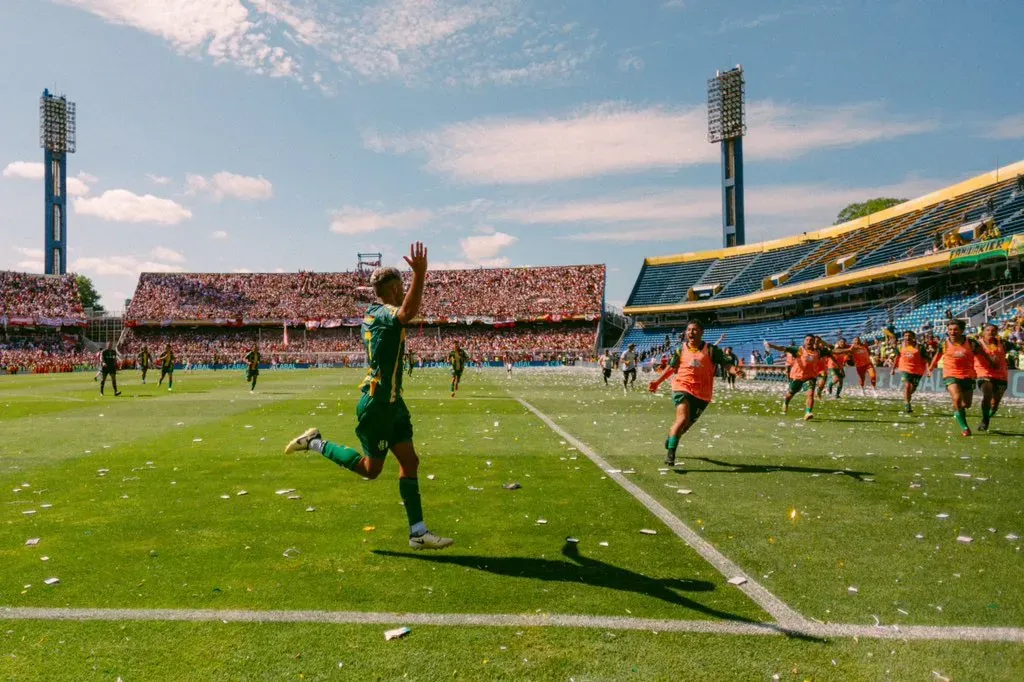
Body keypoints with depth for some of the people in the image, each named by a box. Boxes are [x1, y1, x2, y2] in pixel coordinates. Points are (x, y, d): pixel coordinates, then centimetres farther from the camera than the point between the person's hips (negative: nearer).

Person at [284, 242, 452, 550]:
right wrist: (419, 274, -54)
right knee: (370, 468, 6)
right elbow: (407, 314, -44)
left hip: (391, 400, 10)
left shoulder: (373, 313, 10)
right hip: (377, 402, -10)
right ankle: (316, 443, 22)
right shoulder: (384, 314, -19)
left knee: (409, 461, 6)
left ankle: (418, 533, 9)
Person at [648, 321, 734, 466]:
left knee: (686, 424, 15)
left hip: (702, 394, 1)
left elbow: (726, 363, -6)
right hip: (682, 388, -1)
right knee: (683, 419, -24)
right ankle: (670, 452, -16)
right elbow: (672, 367, 14)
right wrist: (657, 382, 9)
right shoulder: (681, 349, 3)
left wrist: (735, 370, -28)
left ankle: (671, 438, 47)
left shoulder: (711, 350, -2)